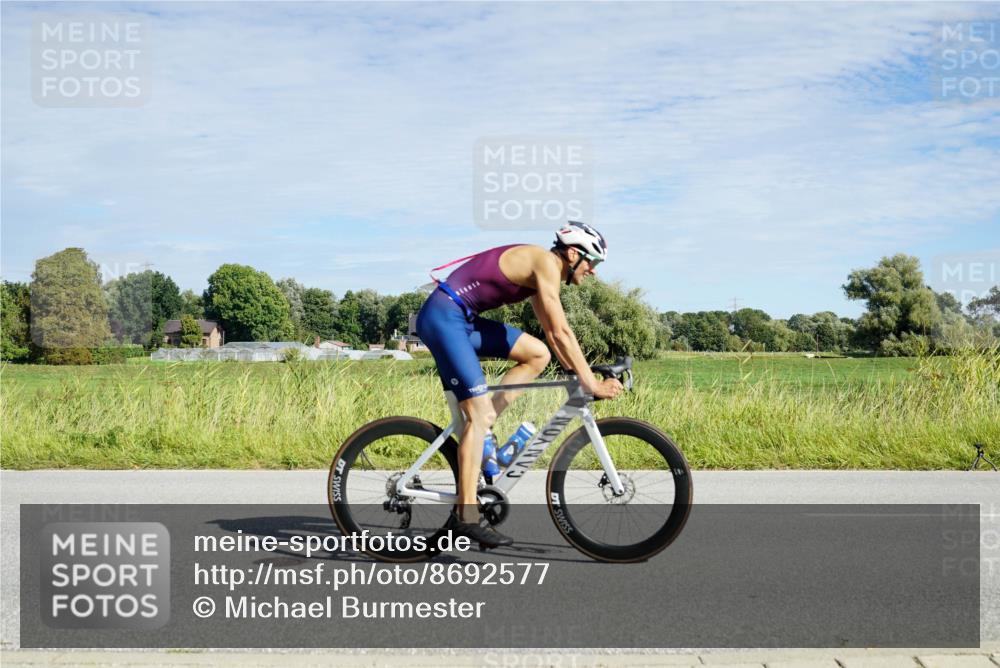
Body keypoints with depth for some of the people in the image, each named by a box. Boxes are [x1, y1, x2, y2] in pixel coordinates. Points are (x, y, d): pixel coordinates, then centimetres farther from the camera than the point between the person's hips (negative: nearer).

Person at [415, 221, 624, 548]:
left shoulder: (539, 273, 17)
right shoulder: (546, 263, -11)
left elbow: (552, 335, 23)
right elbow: (561, 333, -16)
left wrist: (580, 374, 19)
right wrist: (592, 384, -14)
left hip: (462, 320, 10)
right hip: (444, 317, -10)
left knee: (538, 355, 7)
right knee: (480, 413, -12)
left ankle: (477, 428, 6)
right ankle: (466, 515, -11)